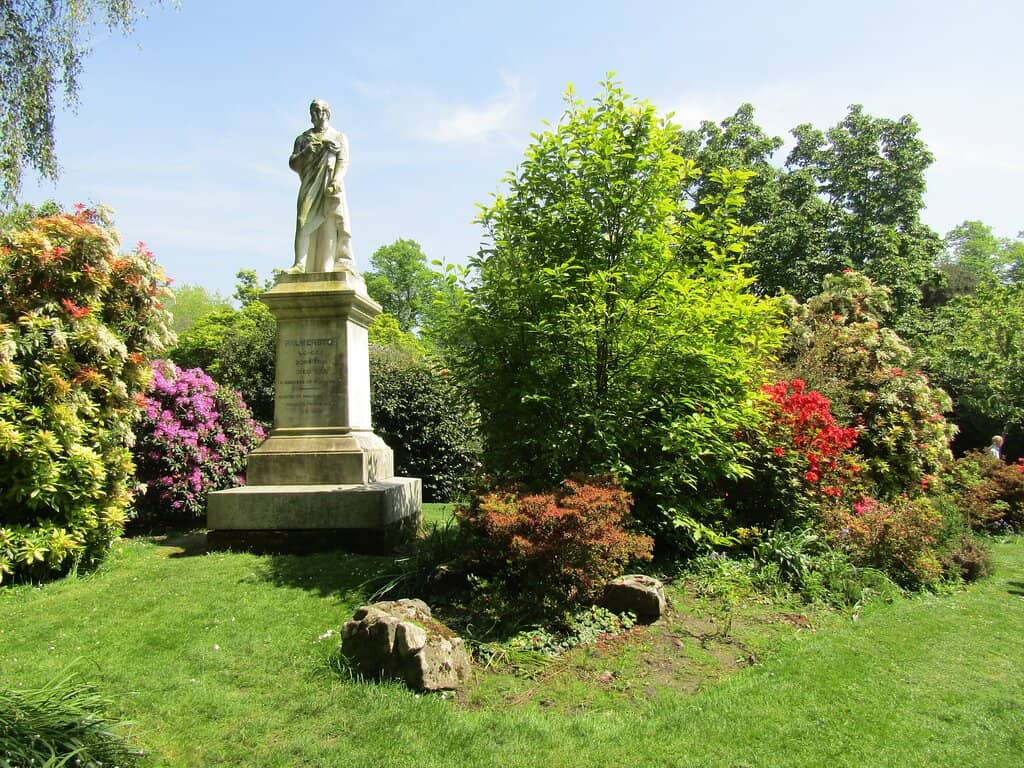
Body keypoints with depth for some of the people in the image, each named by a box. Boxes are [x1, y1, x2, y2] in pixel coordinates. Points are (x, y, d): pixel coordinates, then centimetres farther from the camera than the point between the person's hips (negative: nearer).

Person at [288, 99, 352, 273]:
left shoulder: (339, 137, 16)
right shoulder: (303, 138, 21)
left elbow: (343, 162, 2)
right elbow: (292, 163, 13)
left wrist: (336, 181, -16)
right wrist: (305, 153, -7)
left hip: (331, 185, -1)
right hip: (309, 185, 2)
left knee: (333, 222, -13)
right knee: (305, 222, -12)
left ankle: (343, 263, -18)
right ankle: (300, 264, -20)